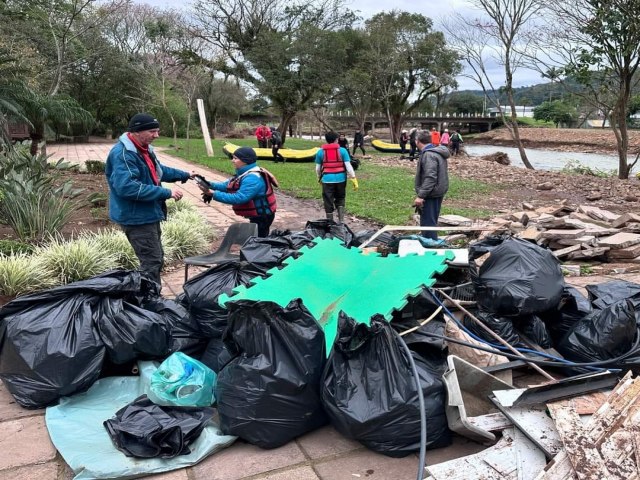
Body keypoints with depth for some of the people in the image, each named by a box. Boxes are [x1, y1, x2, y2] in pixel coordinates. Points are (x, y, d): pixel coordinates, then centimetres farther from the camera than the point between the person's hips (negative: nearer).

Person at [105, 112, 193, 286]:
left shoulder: (144, 149, 11)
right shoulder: (122, 154, -23)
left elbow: (159, 171, 28)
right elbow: (127, 187, -34)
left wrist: (184, 175, 18)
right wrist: (166, 193, -32)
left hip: (148, 215, 11)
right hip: (136, 218, -11)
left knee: (156, 260, 18)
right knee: (152, 262, -9)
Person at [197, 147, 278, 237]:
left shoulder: (252, 178, -29)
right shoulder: (245, 173, 5)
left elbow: (239, 198, -34)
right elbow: (228, 185, 6)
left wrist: (214, 194, -32)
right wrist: (210, 184, -11)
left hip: (262, 216, -10)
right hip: (257, 215, 10)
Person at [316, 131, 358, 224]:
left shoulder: (320, 152, 2)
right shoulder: (342, 151, -1)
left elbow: (318, 168, 9)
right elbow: (348, 166, -6)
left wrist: (319, 178, 27)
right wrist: (354, 179, -2)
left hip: (327, 180, -1)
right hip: (340, 179, 1)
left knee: (328, 202, 8)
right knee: (340, 200, 19)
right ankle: (341, 220, 8)